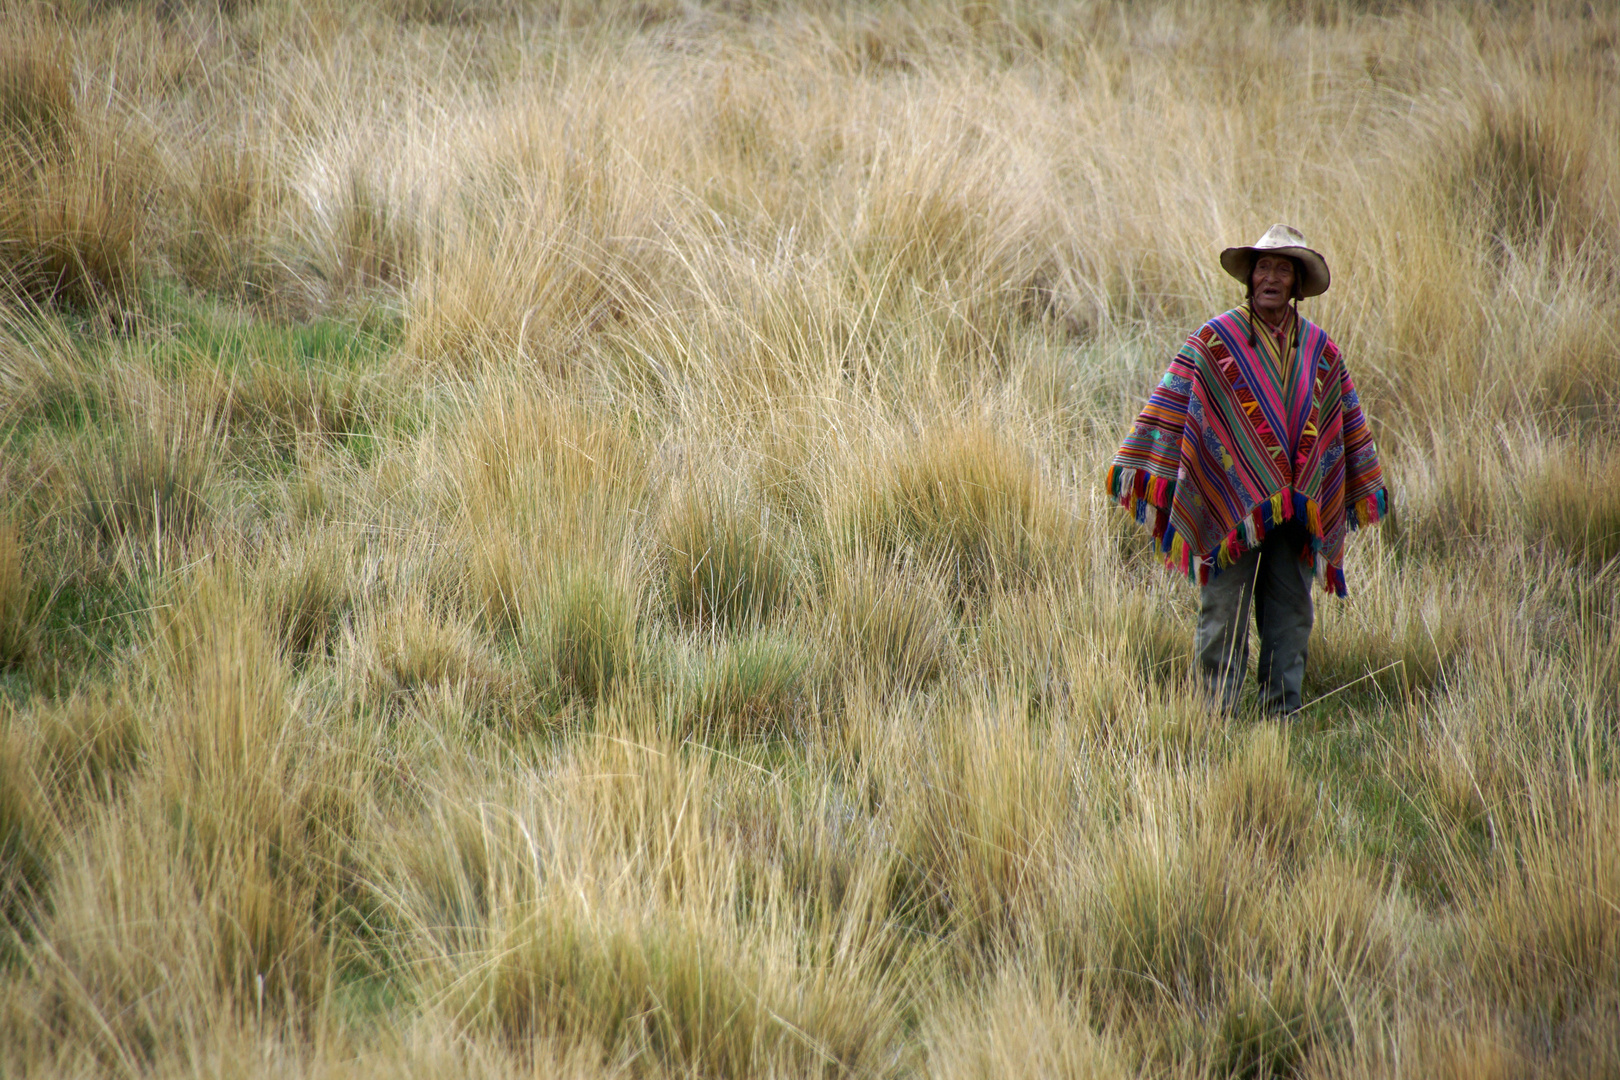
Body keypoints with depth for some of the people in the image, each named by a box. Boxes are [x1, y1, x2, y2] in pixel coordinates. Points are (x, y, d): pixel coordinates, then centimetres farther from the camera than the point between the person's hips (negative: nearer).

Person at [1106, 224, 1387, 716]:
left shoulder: (1319, 349, 10)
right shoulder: (1214, 341, -2)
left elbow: (1349, 423, 18)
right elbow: (1168, 409, -4)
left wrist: (1364, 491, 19)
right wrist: (1143, 472, -10)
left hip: (1299, 509, 4)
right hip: (1229, 506, -4)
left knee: (1290, 616, 7)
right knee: (1223, 615, -3)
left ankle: (1282, 713, 15)